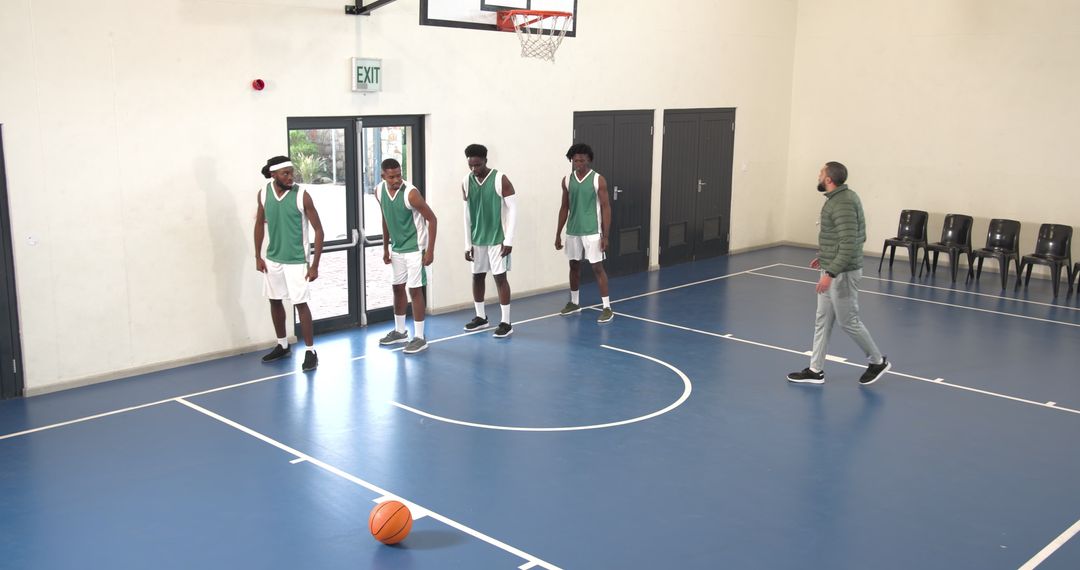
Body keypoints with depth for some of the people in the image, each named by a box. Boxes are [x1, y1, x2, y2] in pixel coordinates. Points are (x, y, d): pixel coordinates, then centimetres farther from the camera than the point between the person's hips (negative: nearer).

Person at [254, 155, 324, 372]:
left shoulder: (302, 195, -16)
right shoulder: (263, 194, -3)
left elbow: (318, 230, -12)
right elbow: (260, 224, 12)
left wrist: (315, 264, -15)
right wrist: (258, 256, 7)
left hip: (296, 261, -5)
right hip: (272, 259, 5)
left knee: (300, 304, -5)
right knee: (275, 302, 14)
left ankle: (310, 351, 5)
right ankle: (283, 345, 32)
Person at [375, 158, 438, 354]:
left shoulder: (410, 193, -23)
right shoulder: (379, 191, -3)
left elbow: (431, 219, -18)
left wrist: (430, 250, -20)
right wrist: (386, 247, 14)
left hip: (414, 248, -7)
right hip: (397, 248, 7)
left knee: (415, 290, -5)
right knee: (398, 288, 15)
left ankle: (419, 338, 3)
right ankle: (400, 331, 30)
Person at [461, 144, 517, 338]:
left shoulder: (500, 179, -13)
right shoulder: (466, 182, 2)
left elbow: (513, 209, -12)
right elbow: (467, 214, 7)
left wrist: (509, 240, -15)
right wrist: (468, 243, 6)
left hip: (497, 238, -5)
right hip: (477, 239, 5)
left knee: (500, 277, -4)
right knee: (477, 276, 12)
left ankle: (506, 322, 3)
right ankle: (481, 317, 28)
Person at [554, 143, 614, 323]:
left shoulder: (598, 180, -8)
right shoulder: (567, 180, 4)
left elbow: (605, 208, -8)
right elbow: (564, 208, 11)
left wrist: (605, 235, -12)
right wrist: (558, 234, 10)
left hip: (592, 232, -4)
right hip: (572, 232, 5)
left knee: (597, 268, -4)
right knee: (574, 266, 14)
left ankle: (607, 308, 1)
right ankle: (574, 303, 30)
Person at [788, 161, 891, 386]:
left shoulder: (843, 203, -23)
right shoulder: (839, 198, 9)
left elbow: (849, 245, -28)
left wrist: (831, 273, -29)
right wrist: (825, 257, 24)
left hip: (842, 273, -10)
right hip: (832, 269, 10)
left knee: (848, 321, 3)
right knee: (823, 320, 12)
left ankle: (878, 362, 21)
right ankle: (816, 370, 18)